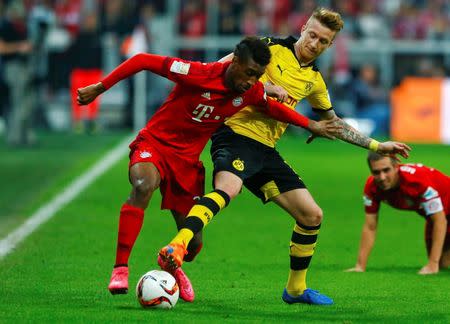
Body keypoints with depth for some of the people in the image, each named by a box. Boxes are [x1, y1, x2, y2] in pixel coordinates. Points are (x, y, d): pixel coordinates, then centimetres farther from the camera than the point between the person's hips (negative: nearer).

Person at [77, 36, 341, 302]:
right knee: (143, 186, -40)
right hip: (154, 143, -5)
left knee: (193, 243, 3)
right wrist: (99, 88, -18)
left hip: (187, 158, 5)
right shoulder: (200, 74, -24)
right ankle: (120, 270, -38)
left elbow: (271, 107, 18)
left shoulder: (252, 92, -7)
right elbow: (143, 61, -19)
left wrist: (310, 125, 16)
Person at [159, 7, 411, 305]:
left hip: (266, 150, 7)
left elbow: (334, 124, 30)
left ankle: (296, 289, 23)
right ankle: (177, 245, -53)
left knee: (312, 215, 7)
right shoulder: (272, 48, -2)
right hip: (237, 134, -7)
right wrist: (264, 85, -18)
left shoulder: (314, 81, 17)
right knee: (228, 189, -38)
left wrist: (377, 146, 28)